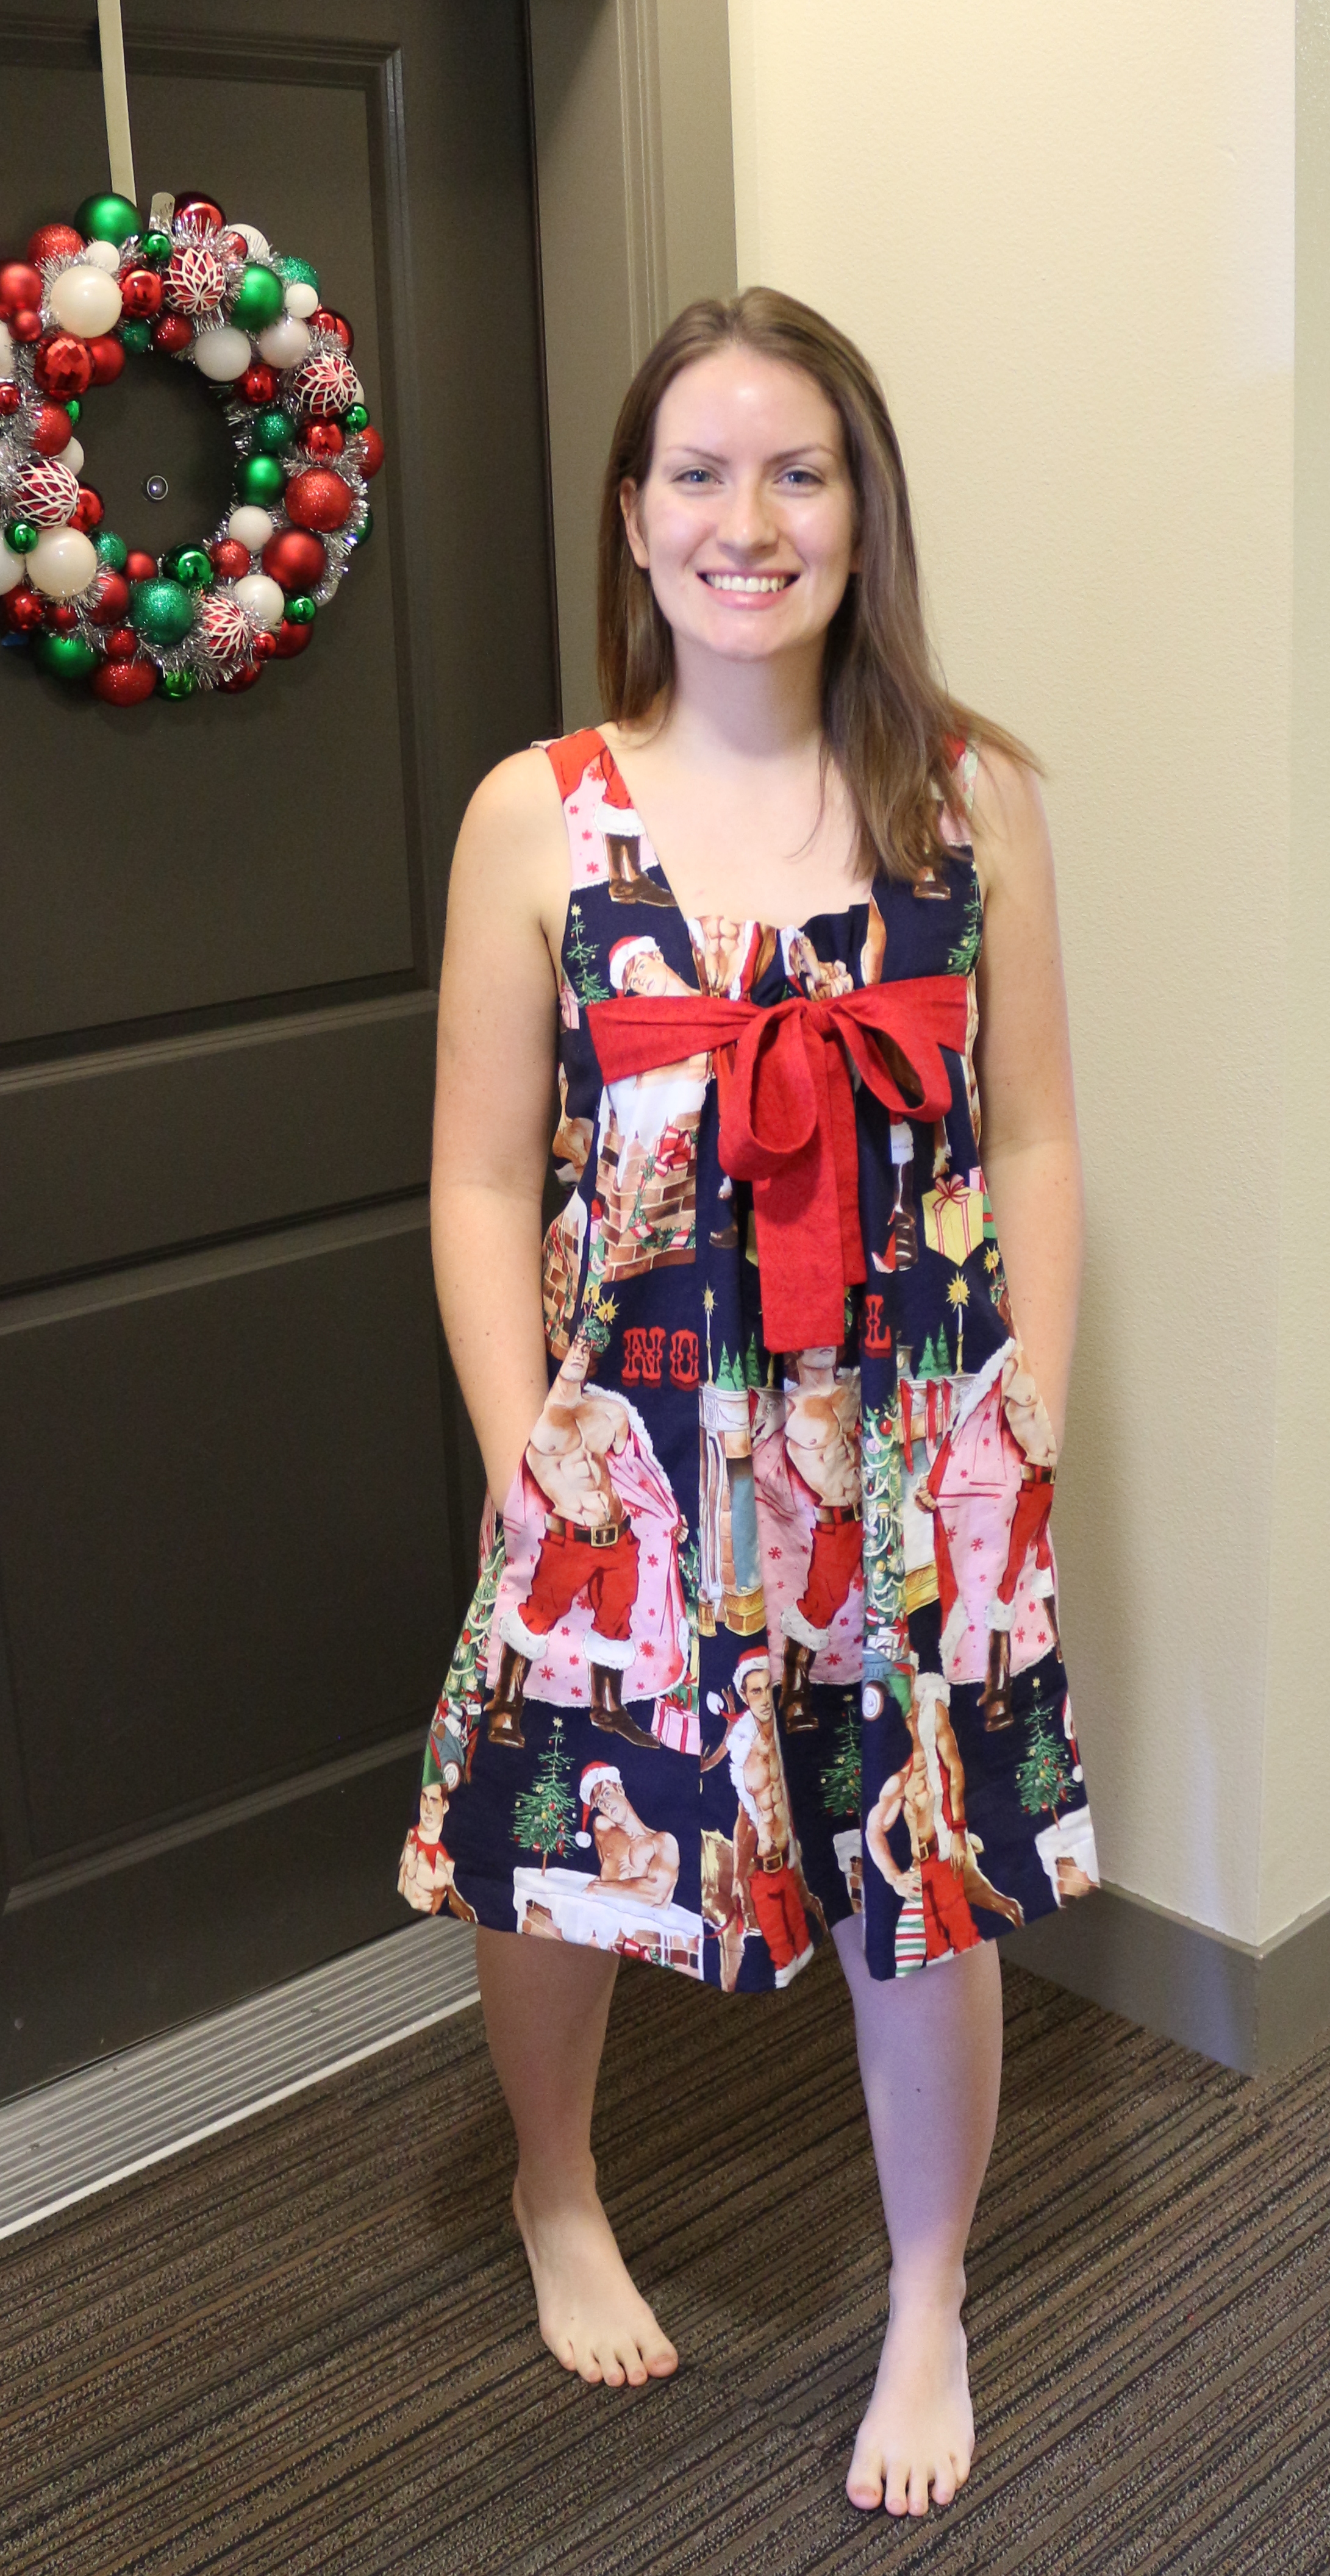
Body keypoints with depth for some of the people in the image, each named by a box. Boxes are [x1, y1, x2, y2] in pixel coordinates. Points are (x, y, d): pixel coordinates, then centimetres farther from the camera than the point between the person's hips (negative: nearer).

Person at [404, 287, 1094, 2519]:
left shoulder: (972, 794, -2)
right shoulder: (538, 814, -4)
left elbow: (1031, 1148, 1)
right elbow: (484, 1183, -4)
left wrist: (1026, 1446, -4)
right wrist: (525, 1459, -11)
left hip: (911, 1459, 1)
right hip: (634, 1461, 0)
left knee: (934, 1893, 12)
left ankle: (930, 2312, 41)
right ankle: (555, 2192, 51)